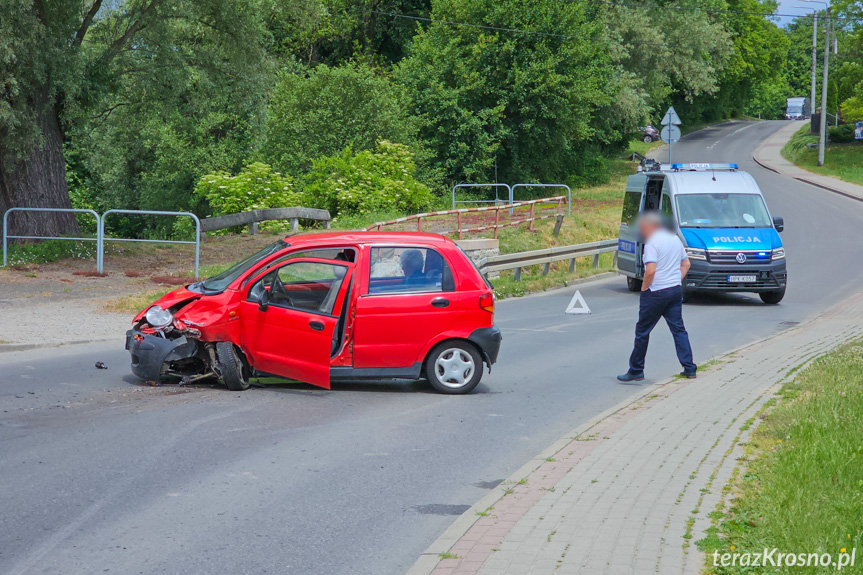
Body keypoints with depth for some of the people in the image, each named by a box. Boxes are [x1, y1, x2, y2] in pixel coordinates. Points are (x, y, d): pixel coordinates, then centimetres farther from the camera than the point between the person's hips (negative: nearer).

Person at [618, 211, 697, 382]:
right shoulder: (675, 238, 11)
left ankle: (636, 370, 11)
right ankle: (689, 369, 5)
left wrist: (644, 286, -9)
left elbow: (650, 270, -24)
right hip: (676, 290, 7)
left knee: (642, 331, 4)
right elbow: (686, 264, 18)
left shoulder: (652, 243, -14)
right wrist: (676, 281, 15)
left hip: (656, 293, -7)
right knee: (679, 330, 10)